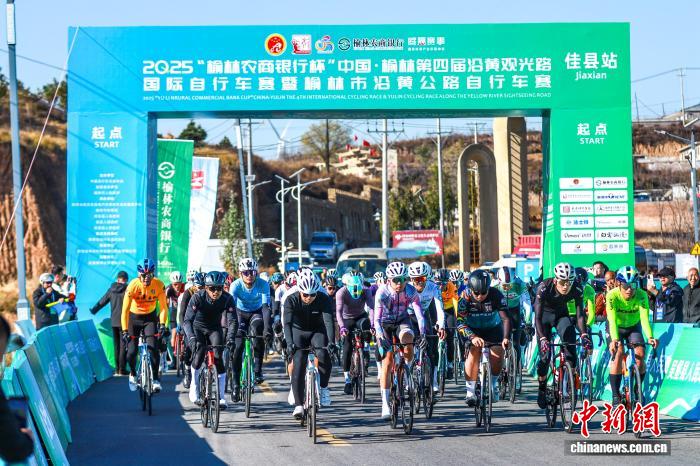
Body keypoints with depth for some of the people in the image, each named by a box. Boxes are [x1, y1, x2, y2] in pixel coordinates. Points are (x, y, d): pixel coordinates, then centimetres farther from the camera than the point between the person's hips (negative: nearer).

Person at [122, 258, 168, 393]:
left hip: (150, 317, 1)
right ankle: (132, 374, 25)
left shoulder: (159, 285, -21)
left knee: (153, 347, -17)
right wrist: (125, 330, -31)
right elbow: (125, 309, -27)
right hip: (134, 317, -1)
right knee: (131, 351, -4)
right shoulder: (133, 286, -26)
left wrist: (162, 324, -27)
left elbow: (163, 306, -15)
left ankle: (156, 379, -6)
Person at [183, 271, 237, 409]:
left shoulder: (227, 299, -24)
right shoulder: (198, 297, -29)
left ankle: (221, 397, -6)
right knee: (199, 351, -25)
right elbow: (187, 320, -35)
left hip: (215, 329, 1)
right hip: (198, 327, -1)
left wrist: (230, 338, -47)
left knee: (218, 358, -13)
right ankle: (194, 388, -5)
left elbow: (233, 321, -29)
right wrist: (191, 338, -51)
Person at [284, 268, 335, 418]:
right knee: (298, 366, -13)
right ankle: (298, 405, -8)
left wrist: (331, 343, -48)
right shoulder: (291, 300, -23)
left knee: (324, 355, -29)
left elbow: (329, 321, -33)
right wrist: (290, 343, -48)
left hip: (317, 332, 0)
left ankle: (323, 387, -7)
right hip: (299, 333, 0)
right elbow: (288, 323, -33)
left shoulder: (324, 300, -23)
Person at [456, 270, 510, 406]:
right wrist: (472, 337, -49)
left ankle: (493, 384, 12)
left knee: (497, 355, -18)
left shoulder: (496, 295, -28)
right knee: (474, 352, -24)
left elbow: (505, 318, -33)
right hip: (473, 329, -1)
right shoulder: (465, 298, -27)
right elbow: (460, 322, -32)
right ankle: (470, 392, -21)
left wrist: (506, 338, -49)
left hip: (493, 328, 1)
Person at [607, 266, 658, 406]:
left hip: (633, 327, 2)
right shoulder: (612, 296, -30)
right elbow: (612, 320, -39)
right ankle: (615, 395, -19)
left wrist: (650, 337, -53)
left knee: (640, 354, -19)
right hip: (616, 327, -2)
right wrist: (614, 339, -55)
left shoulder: (641, 296, -26)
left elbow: (644, 318, -37)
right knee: (618, 353, -24)